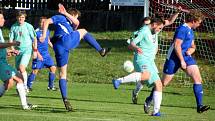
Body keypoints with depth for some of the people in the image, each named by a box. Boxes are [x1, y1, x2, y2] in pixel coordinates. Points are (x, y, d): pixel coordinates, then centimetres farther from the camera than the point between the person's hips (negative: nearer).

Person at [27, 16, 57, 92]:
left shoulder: (47, 31, 10)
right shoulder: (36, 32, -10)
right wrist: (38, 54, -19)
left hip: (46, 54, 6)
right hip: (39, 55, -6)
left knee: (53, 68, -1)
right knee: (35, 70, -9)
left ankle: (51, 86, 10)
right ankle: (28, 86, 2)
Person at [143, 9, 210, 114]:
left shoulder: (190, 30, 14)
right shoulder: (182, 29, -16)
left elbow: (193, 46, 24)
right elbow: (177, 45, -22)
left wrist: (191, 50, 0)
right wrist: (182, 61, -21)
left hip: (186, 57, 8)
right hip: (174, 58, -8)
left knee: (198, 78, -10)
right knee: (164, 82, 3)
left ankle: (200, 106, -14)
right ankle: (149, 100, 24)